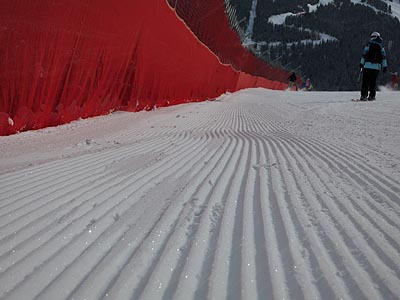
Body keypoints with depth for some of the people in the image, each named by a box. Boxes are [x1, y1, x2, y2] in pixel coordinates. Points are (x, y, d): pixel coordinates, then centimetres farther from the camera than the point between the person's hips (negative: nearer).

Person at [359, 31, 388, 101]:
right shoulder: (381, 46, 8)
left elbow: (364, 55, -1)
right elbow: (383, 57, 6)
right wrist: (385, 67, 9)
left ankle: (363, 95, -3)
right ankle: (371, 96, 7)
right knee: (373, 82, 8)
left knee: (365, 81, 1)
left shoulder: (369, 44, 1)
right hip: (376, 66, 2)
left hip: (367, 66, -2)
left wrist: (361, 63, 5)